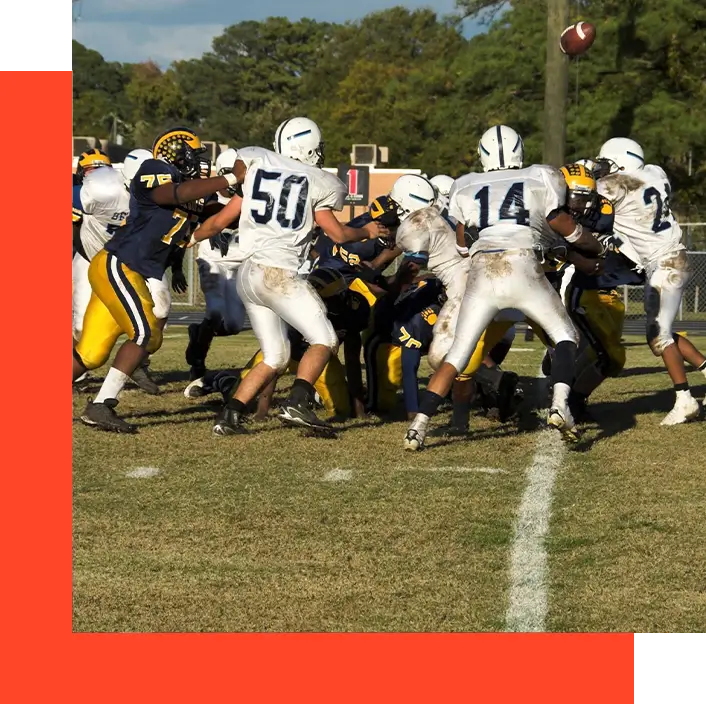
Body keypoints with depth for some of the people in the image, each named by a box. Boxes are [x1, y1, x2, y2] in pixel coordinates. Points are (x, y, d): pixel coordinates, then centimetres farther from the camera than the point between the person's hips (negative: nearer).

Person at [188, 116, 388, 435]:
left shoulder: (254, 169, 13)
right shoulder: (317, 183, 2)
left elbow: (220, 221, 16)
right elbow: (338, 233, 10)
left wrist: (190, 238, 34)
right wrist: (367, 231, 29)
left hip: (246, 274, 6)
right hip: (278, 273, -6)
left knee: (275, 356, 15)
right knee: (324, 341, 0)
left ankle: (229, 415, 6)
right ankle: (297, 403, -20)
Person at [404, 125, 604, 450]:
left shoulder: (465, 188, 21)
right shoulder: (540, 180, 16)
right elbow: (569, 230, 24)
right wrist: (597, 247, 42)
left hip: (481, 272, 2)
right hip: (523, 268, -2)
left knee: (457, 355, 8)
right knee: (565, 335, 14)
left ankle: (418, 426, -4)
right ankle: (560, 403, -10)